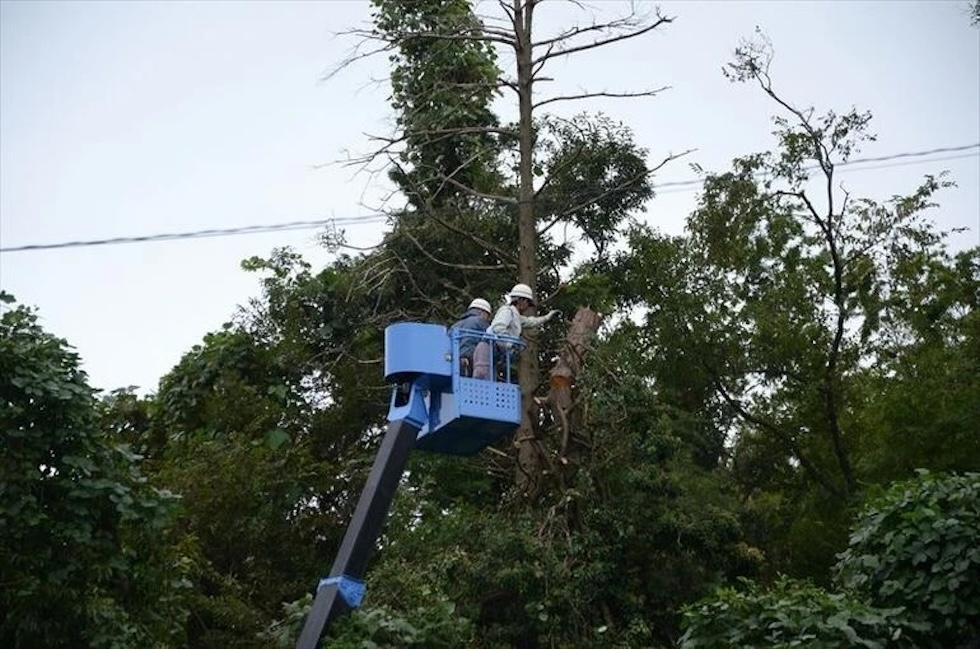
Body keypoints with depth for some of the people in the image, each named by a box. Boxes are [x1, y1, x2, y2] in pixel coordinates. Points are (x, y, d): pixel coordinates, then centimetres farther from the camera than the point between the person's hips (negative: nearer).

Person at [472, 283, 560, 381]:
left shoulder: (515, 315, 26)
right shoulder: (507, 310, -3)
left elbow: (529, 322, 45)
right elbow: (497, 329, -19)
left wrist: (547, 317, 55)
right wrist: (509, 347, -18)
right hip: (488, 349, -10)